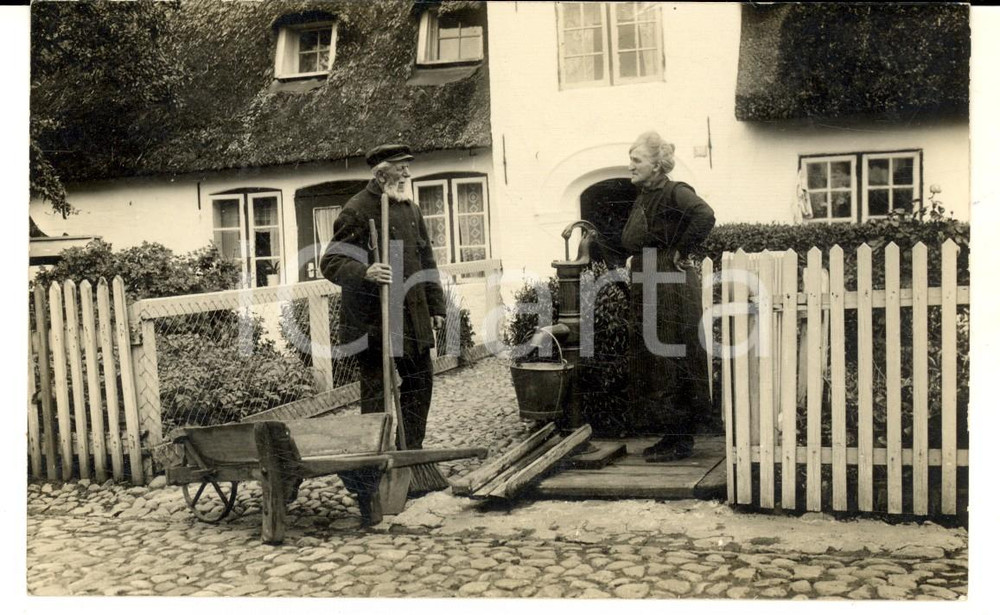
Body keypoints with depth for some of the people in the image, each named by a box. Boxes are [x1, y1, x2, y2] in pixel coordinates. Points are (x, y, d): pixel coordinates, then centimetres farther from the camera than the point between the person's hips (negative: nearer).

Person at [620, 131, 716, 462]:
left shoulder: (674, 192, -12)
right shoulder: (643, 198, 16)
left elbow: (705, 216, -29)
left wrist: (679, 251, -21)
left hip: (671, 289, -10)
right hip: (648, 291, 10)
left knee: (671, 364, -3)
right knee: (651, 366, 13)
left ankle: (681, 440, 7)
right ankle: (672, 435, 22)